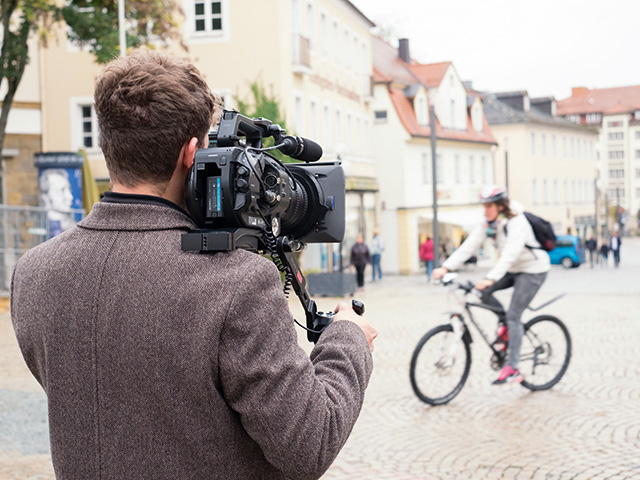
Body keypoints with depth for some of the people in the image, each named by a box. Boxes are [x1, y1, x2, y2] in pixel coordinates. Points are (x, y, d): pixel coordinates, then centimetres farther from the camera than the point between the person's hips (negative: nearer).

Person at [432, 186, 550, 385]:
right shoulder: (488, 225, -3)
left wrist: (490, 278, -51)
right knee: (482, 292, -11)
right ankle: (504, 324, 11)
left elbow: (510, 254, -38)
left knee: (513, 315, -15)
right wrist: (446, 267, -23)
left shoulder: (517, 223, -25)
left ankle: (512, 369, -14)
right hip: (514, 270, 8)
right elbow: (469, 246, -11)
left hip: (533, 270, -8)